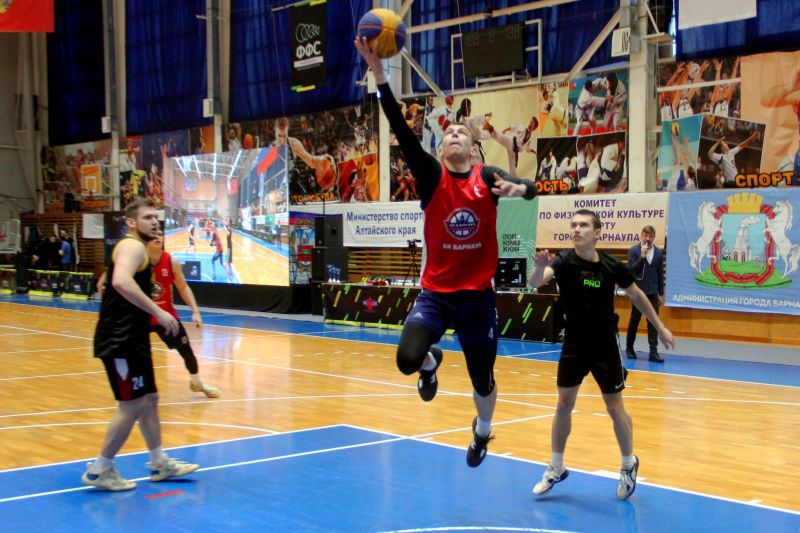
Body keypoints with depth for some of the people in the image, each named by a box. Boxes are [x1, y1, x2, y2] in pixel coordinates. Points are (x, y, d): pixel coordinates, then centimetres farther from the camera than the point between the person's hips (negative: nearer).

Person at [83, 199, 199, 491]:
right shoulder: (132, 246, -13)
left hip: (132, 338, 11)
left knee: (149, 400, 17)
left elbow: (116, 281, 30)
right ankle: (99, 470, 3)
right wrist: (158, 312, -33)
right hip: (121, 340, -11)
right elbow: (121, 282, -33)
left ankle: (160, 463, 27)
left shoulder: (135, 248, 19)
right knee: (131, 406, -7)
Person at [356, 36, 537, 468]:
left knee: (482, 378, 11)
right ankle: (431, 365, 18)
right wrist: (378, 73, -25)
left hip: (478, 295, 1)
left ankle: (482, 431, 45)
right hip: (436, 292, -1)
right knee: (408, 359, -23)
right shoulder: (431, 174, -4)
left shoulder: (487, 177, -1)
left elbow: (532, 188, -14)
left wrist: (518, 188, -39)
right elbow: (400, 130, -15)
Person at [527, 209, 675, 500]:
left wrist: (660, 327, 10)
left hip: (605, 345, -1)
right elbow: (535, 282, -33)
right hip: (574, 344, 1)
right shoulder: (564, 260, -14)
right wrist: (540, 268, -56)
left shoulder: (611, 265, -12)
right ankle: (556, 468, 21)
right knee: (564, 405, 5)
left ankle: (629, 464, 27)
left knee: (615, 408, 5)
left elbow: (636, 295, 6)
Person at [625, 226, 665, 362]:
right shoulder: (633, 250, -3)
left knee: (653, 322, -3)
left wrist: (661, 293, 9)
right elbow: (631, 270, -11)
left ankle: (653, 352, -3)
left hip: (653, 293, 2)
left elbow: (660, 274, 9)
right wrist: (642, 256, -21)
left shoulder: (658, 252, 6)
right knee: (634, 321, 8)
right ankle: (629, 347, 23)